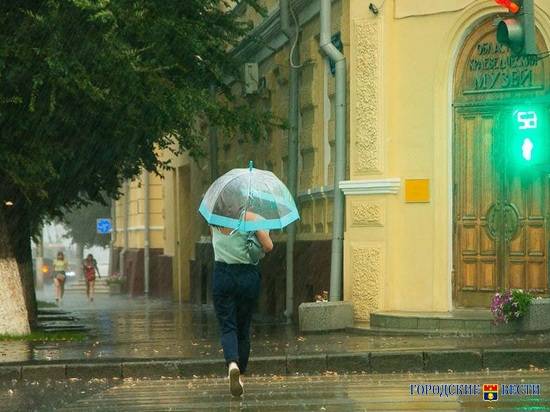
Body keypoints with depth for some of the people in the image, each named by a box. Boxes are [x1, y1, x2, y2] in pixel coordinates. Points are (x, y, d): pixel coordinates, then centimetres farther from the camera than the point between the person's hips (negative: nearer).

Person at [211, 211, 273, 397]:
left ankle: (232, 363, -27)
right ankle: (240, 373, 19)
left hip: (222, 276, 0)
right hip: (248, 276, 0)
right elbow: (268, 246, -11)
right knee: (243, 329, 14)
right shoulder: (250, 217, -10)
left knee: (227, 326, 0)